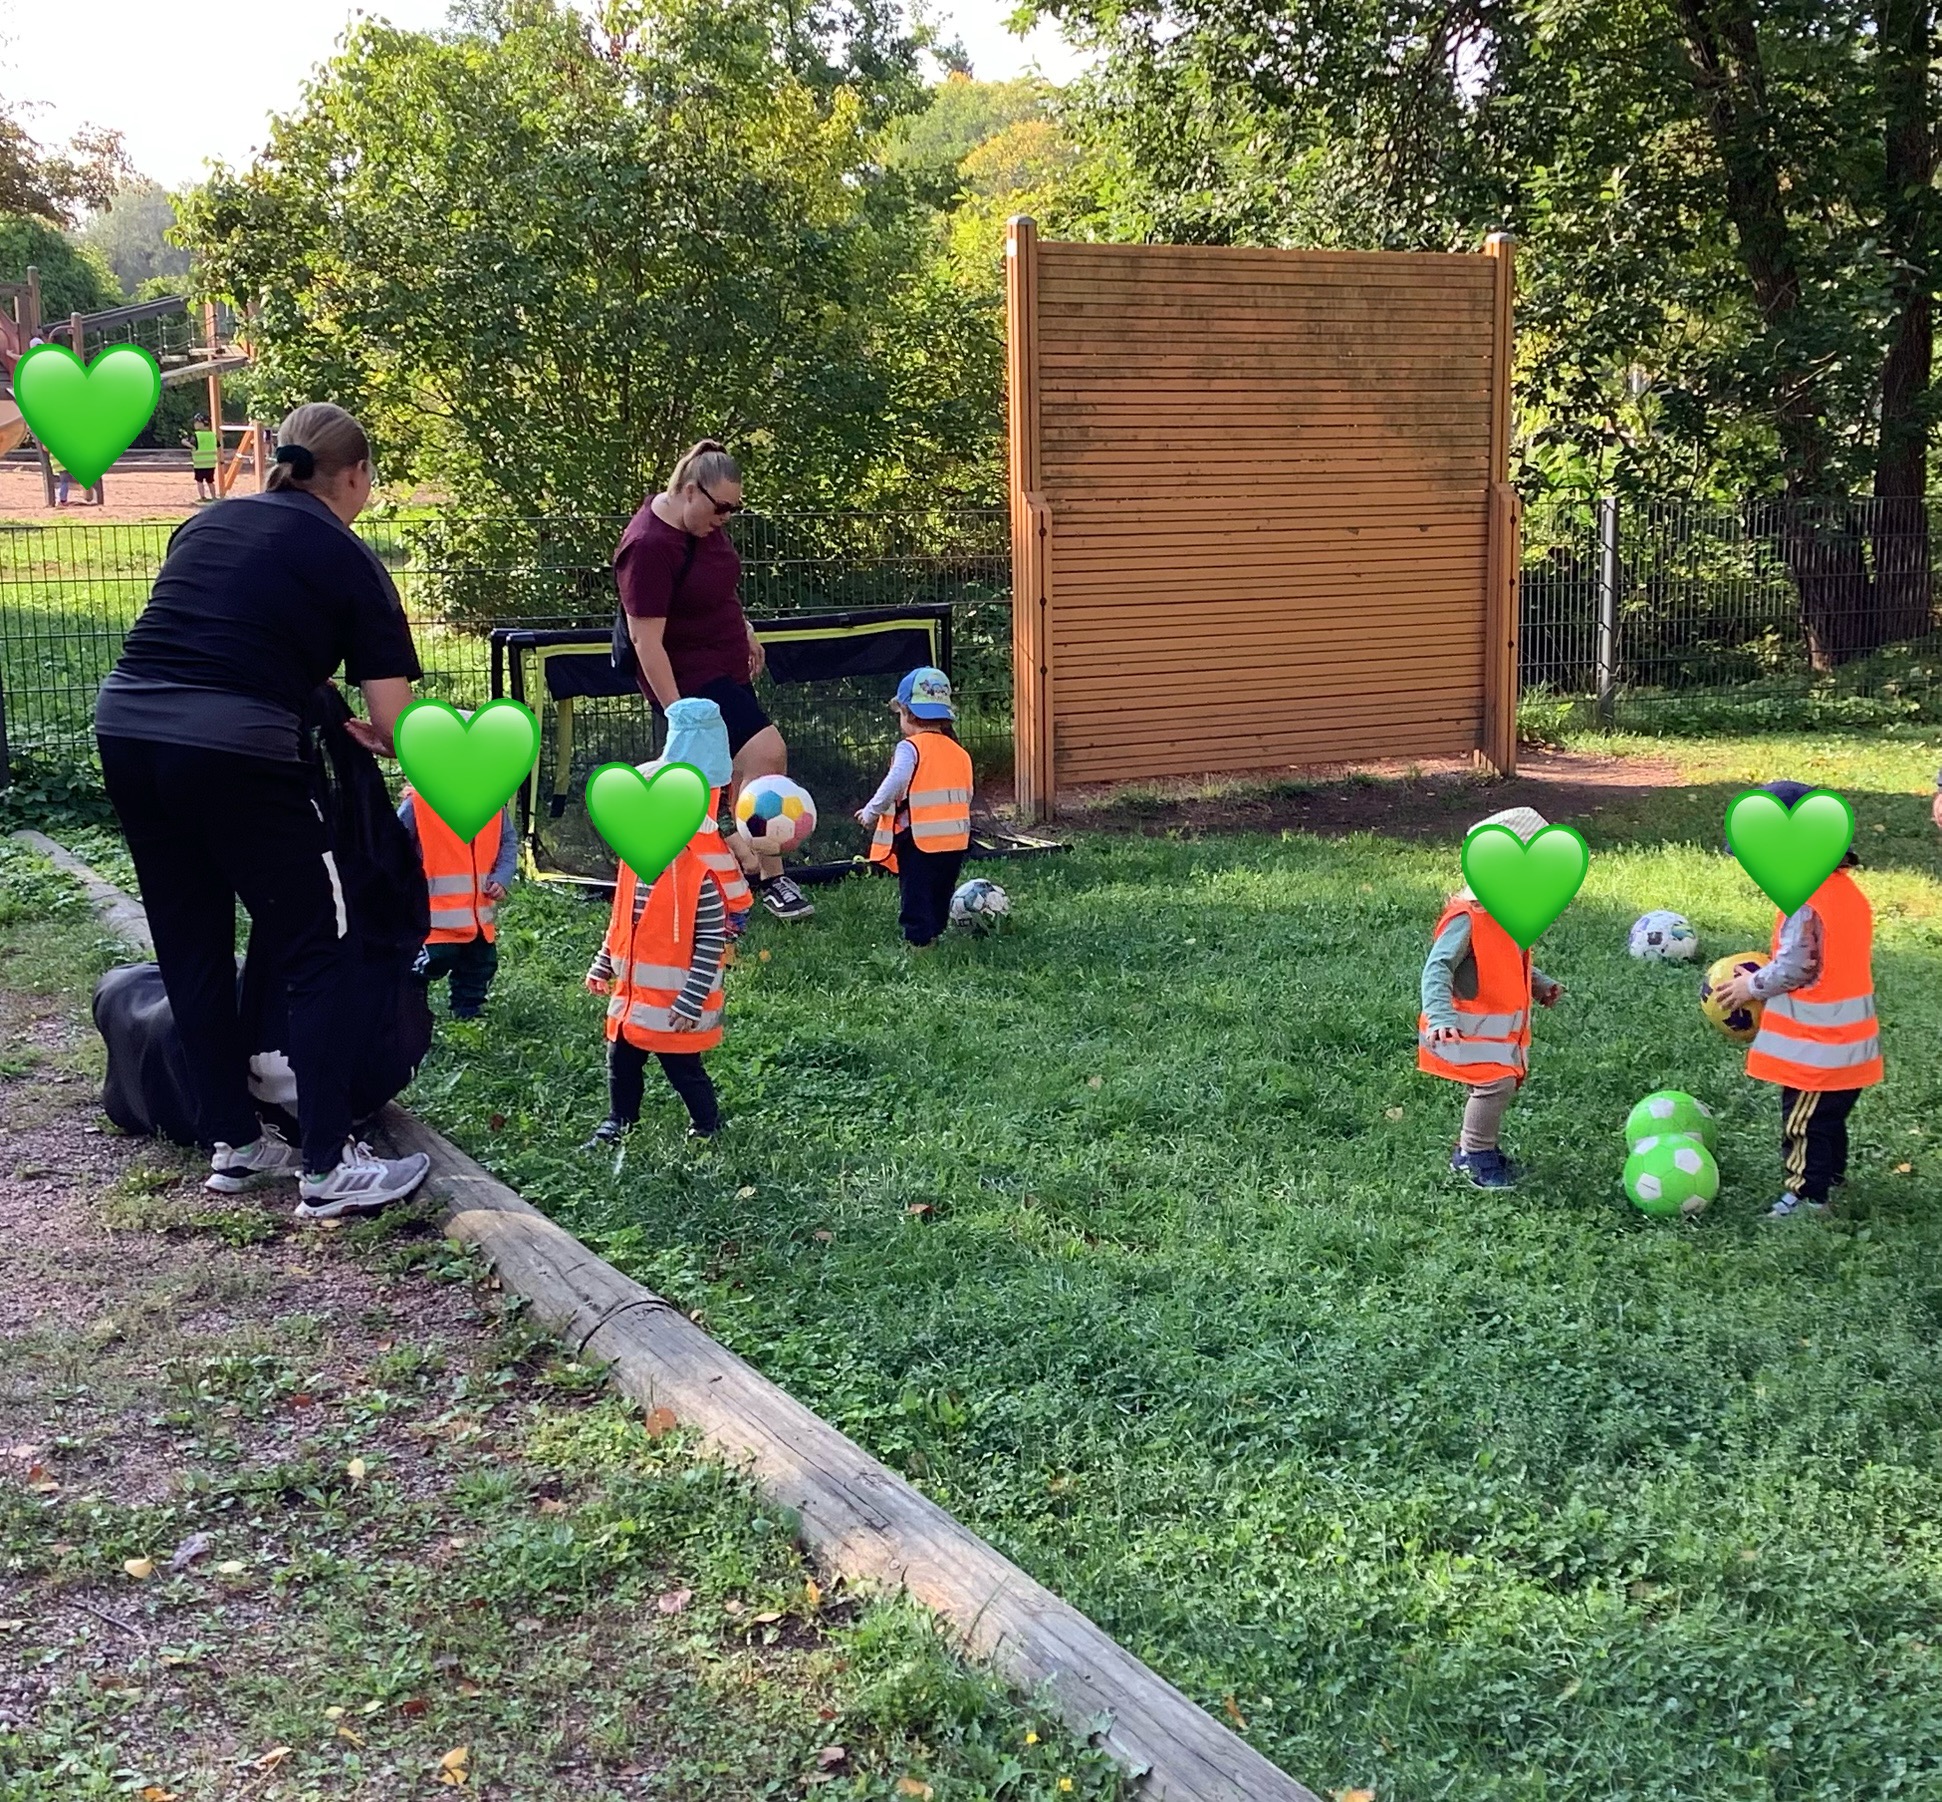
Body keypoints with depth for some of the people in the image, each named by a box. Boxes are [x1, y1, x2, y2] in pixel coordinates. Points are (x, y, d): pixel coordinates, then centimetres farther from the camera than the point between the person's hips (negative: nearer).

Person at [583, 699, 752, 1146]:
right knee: (621, 1060, 17)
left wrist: (692, 1001, -21)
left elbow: (711, 944, -19)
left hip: (673, 998, -7)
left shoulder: (702, 877, -21)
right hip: (632, 991, 7)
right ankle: (619, 1121, 37)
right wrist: (603, 965, 18)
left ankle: (708, 1127, 26)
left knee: (681, 1068, 5)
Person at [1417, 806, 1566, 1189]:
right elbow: (1437, 969, -29)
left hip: (1504, 1027, 10)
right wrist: (1440, 1018, -39)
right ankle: (1476, 1157, -1)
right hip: (1472, 1028, -9)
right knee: (1494, 1084, -18)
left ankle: (1472, 1150, 29)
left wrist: (1540, 985, 15)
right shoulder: (1467, 920, -23)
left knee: (1504, 1083, 13)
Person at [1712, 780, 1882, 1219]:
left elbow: (1791, 969, -22)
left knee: (1803, 1121, 2)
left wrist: (1753, 986, -4)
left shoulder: (1804, 902, -23)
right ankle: (1831, 1180, 35)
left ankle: (1806, 1196, 8)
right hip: (1850, 1041, 9)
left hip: (1813, 1045, -9)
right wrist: (1766, 973, 14)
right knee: (1830, 1118, 23)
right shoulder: (1848, 890, 7)